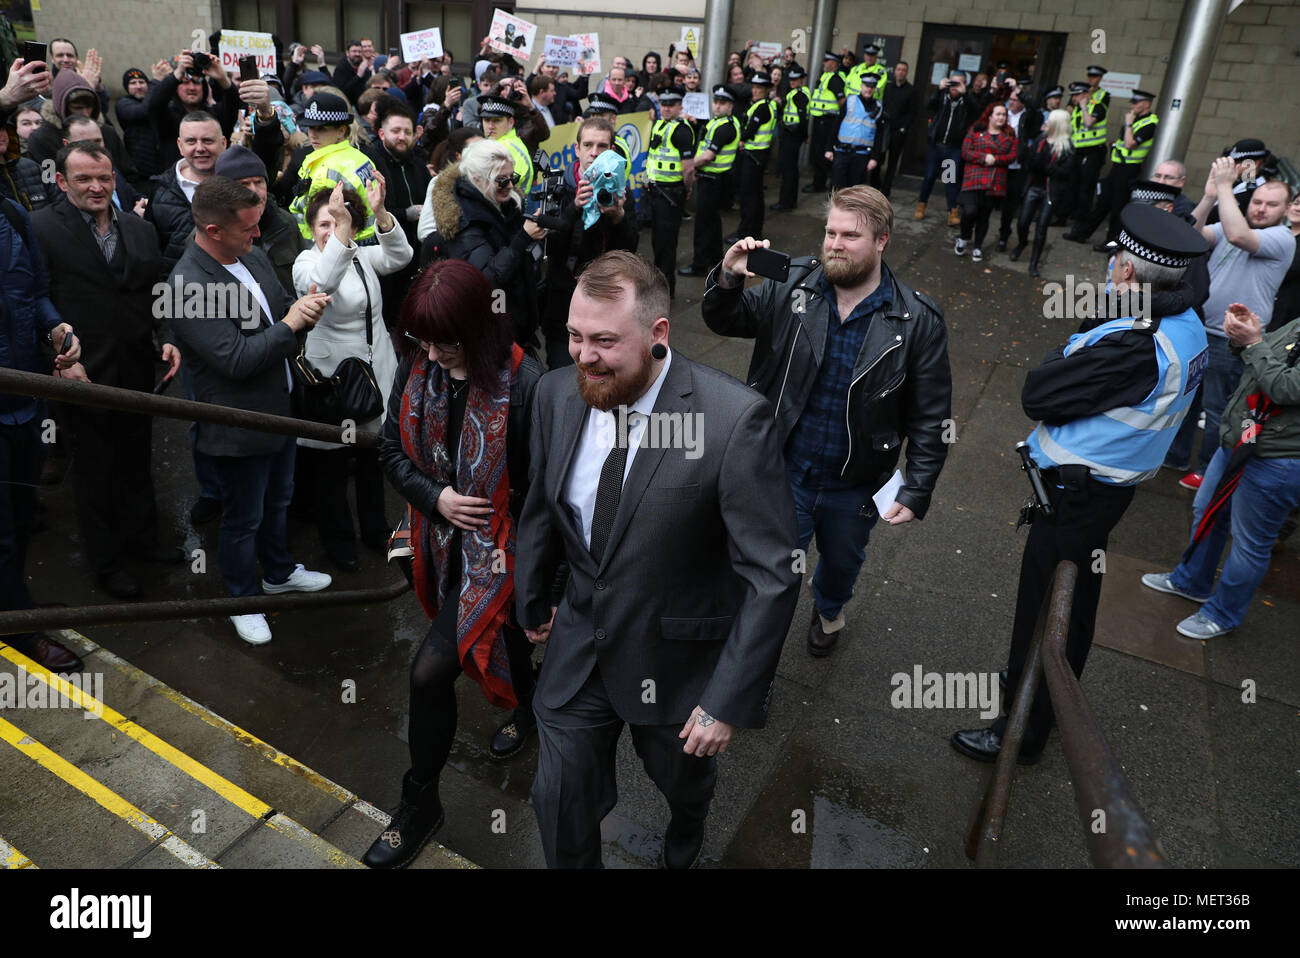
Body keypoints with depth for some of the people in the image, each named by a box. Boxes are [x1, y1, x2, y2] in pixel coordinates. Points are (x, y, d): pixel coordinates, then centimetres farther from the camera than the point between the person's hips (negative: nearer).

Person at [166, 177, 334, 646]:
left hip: (279, 408, 8)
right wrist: (290, 324, -25)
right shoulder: (188, 286, -27)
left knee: (278, 500, 27)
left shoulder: (252, 256, -2)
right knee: (243, 519, 13)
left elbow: (278, 309, 11)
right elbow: (237, 360, -29)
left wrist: (303, 305, -12)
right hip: (239, 426, -8)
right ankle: (243, 600, 36)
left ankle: (279, 571, 50)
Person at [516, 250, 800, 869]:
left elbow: (774, 575, -23)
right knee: (559, 802, 14)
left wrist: (729, 702, -21)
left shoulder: (735, 420, -27)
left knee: (684, 784, 26)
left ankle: (684, 847, 63)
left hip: (678, 659, -2)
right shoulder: (557, 394, -10)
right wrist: (532, 604, 18)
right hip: (577, 648, 3)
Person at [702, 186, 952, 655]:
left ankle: (828, 610, 63)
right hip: (783, 473, -1)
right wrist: (728, 278, -22)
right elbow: (725, 321, 0)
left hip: (855, 488, 1)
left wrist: (916, 493, -11)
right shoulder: (791, 286, -10)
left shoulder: (917, 320, -13)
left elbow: (930, 418, -8)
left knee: (842, 562, 28)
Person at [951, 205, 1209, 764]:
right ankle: (1054, 692, 49)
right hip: (1113, 483, 10)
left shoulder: (1134, 346, -30)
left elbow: (1037, 396, -25)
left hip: (1074, 496, -10)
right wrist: (1099, 326, -10)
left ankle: (1022, 734, 23)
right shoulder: (1186, 325, 1)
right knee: (1074, 601, 26)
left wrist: (1080, 338, -13)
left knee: (1042, 612, 6)